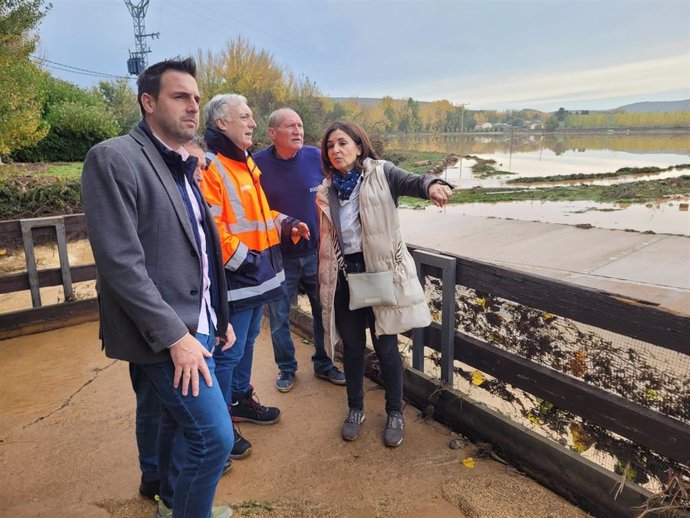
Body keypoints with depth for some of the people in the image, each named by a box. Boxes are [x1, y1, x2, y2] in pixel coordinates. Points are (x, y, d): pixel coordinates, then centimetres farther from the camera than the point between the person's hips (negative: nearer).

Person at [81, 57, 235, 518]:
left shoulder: (184, 167, 13)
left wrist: (219, 318, 15)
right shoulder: (114, 159, -13)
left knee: (182, 423, 21)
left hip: (196, 326, 8)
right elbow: (120, 263, -20)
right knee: (213, 435, -6)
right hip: (166, 333, -8)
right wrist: (174, 334, -21)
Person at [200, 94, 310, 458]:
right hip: (233, 279, -10)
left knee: (247, 342, 22)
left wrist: (287, 225, 8)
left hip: (257, 275, 10)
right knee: (229, 352, 1)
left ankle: (242, 399, 41)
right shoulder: (209, 166, -17)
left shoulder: (245, 163, 16)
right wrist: (243, 260, -20)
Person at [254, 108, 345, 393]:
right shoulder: (258, 164, -10)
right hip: (278, 257, -1)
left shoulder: (317, 157, -5)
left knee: (324, 312, 13)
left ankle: (323, 364, 34)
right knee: (278, 318, 9)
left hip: (316, 253, 2)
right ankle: (286, 368, 31)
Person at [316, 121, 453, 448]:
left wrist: (432, 185, -45)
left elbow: (411, 181, -23)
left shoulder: (380, 174, -3)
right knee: (352, 346, 13)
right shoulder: (326, 192, 8)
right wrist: (324, 283, 13)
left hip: (380, 272, -3)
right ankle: (355, 409, 34)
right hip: (343, 276, 3)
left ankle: (395, 413, 26)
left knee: (385, 346, 5)